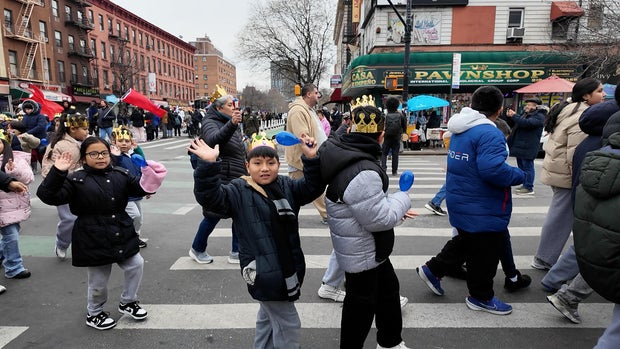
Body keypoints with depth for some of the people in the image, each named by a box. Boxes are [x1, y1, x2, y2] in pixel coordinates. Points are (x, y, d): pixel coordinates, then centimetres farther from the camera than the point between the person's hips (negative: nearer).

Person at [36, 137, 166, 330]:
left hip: (123, 235, 4)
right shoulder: (76, 179, -8)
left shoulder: (121, 174, 3)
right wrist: (57, 172, -28)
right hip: (93, 240, -4)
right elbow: (48, 196, -15)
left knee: (136, 265, 10)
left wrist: (149, 179, -15)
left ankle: (128, 302, 35)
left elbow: (139, 188, 7)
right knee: (98, 280, 10)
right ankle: (94, 313, 37)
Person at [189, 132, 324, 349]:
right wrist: (209, 166, -35)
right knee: (288, 325, 3)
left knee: (269, 316, 28)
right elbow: (210, 197, -21)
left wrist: (311, 160, -17)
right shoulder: (239, 191, -10)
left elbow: (312, 187, -2)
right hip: (264, 272, -7)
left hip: (288, 267, 7)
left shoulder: (287, 186, 5)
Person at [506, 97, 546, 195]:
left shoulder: (539, 116, -11)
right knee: (522, 166, 15)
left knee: (527, 167, -6)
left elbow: (527, 123, -27)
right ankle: (525, 185, 25)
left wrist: (514, 116, -20)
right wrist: (511, 116, 5)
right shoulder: (526, 113, 18)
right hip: (520, 146, 10)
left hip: (528, 147, -10)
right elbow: (518, 123, 24)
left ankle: (529, 188, -1)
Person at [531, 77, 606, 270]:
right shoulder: (582, 116, -19)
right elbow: (576, 153, -24)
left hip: (558, 169, 10)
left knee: (558, 214, 16)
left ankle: (544, 257, 25)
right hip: (567, 174, -10)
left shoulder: (569, 109, 13)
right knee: (560, 217, -1)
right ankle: (544, 259, 9)